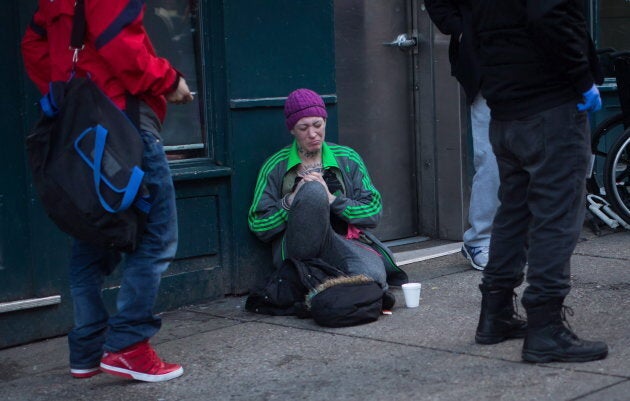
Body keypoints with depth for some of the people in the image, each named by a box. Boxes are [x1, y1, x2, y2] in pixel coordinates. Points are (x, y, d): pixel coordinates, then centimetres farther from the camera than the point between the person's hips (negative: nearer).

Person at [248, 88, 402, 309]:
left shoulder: (348, 159, 13)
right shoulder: (275, 167, 8)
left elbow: (374, 213, 5)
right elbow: (259, 227, 3)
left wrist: (332, 200, -10)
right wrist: (292, 200, -12)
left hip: (345, 242, 0)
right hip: (297, 251, 0)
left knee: (373, 274, -38)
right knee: (313, 189, -31)